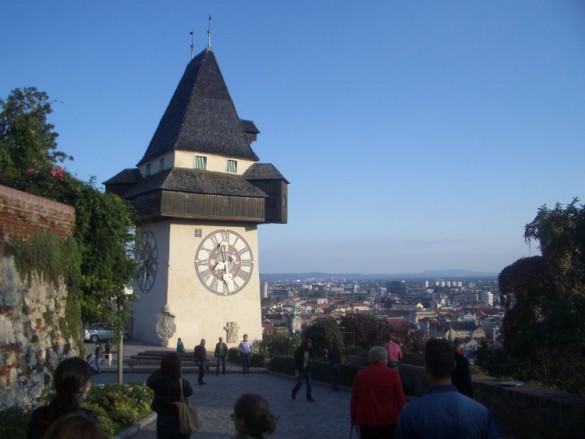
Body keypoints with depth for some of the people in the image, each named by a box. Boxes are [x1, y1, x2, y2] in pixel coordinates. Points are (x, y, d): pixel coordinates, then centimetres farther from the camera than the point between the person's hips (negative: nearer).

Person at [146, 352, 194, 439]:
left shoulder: (157, 381, -17)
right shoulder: (183, 384, -20)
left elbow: (148, 381, 7)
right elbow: (190, 392, 3)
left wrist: (161, 369, 4)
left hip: (163, 421, 2)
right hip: (181, 422, -2)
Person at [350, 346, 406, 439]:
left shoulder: (360, 374, -1)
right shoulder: (392, 373, -8)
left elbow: (354, 399, 3)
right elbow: (400, 398, -8)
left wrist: (354, 417, 13)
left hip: (366, 420, 2)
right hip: (389, 419, -1)